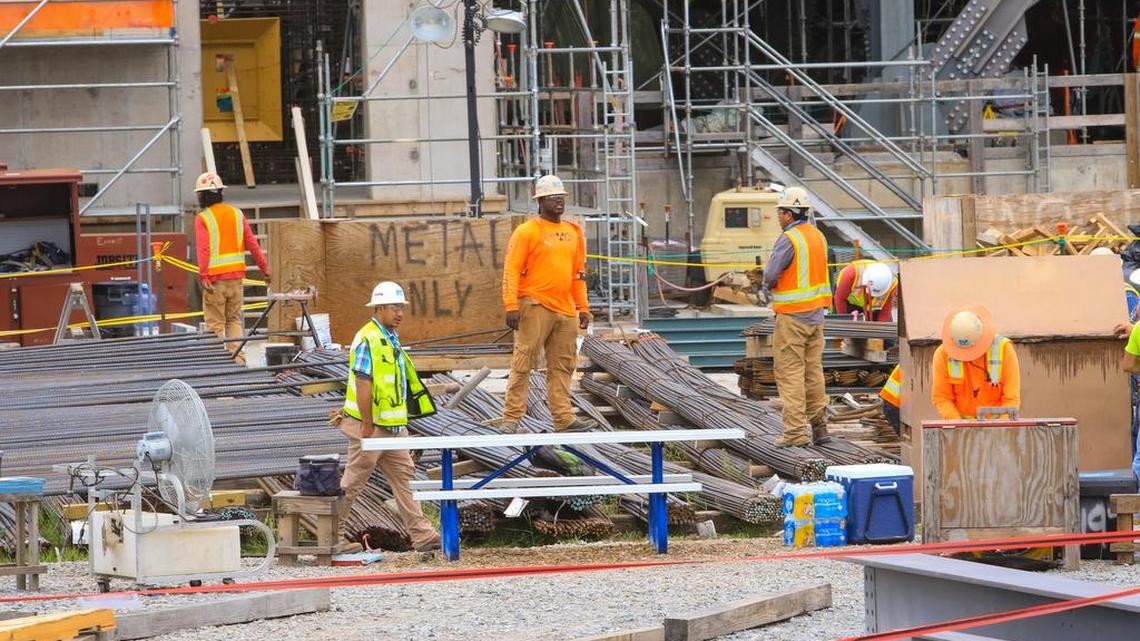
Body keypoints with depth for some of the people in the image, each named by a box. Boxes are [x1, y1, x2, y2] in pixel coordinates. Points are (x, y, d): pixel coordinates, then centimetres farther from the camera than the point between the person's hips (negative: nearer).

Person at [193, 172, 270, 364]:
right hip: (236, 276, 5)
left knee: (215, 324, 0)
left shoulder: (202, 219, -7)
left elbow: (203, 249, -18)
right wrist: (264, 268, 13)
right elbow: (252, 243, 8)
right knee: (234, 320, 14)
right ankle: (238, 358, 6)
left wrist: (203, 276, -24)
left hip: (215, 278, -5)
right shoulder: (237, 214, 8)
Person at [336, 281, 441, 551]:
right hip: (370, 427, -9)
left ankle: (422, 536, 6)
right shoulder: (369, 340, -17)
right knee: (353, 482, 0)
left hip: (392, 426, 9)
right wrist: (367, 425, -23)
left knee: (404, 477, 7)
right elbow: (363, 383, -23)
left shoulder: (390, 338, 14)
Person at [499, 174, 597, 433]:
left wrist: (583, 308, 16)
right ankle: (511, 419, -5)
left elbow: (579, 273, 21)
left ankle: (564, 419, 11)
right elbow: (511, 270, -8)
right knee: (523, 363, -6)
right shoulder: (527, 231, -4)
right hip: (535, 306, -6)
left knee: (563, 366, 8)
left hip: (565, 309, 6)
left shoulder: (573, 232, 16)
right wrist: (511, 306, -16)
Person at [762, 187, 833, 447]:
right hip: (816, 313, 8)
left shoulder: (788, 239, -16)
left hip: (792, 317, -8)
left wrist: (769, 284, 4)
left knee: (790, 374, -4)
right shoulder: (818, 237, 10)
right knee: (813, 370, 13)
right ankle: (819, 425, 13)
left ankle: (796, 432, -6)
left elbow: (770, 275, -20)